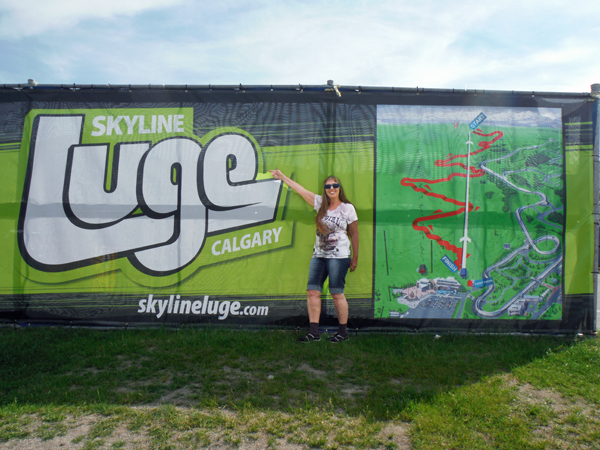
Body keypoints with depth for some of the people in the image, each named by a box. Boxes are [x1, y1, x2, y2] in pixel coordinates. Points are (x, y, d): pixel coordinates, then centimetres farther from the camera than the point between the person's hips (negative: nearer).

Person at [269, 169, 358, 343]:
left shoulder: (347, 208, -1)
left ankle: (343, 331, 11)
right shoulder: (321, 203, 9)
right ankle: (314, 332, 5)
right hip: (318, 255, 5)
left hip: (339, 256, -5)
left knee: (337, 293, -4)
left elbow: (354, 234, 3)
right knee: (312, 291, -1)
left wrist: (354, 259, 3)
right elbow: (301, 190, 15)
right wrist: (283, 177, 19)